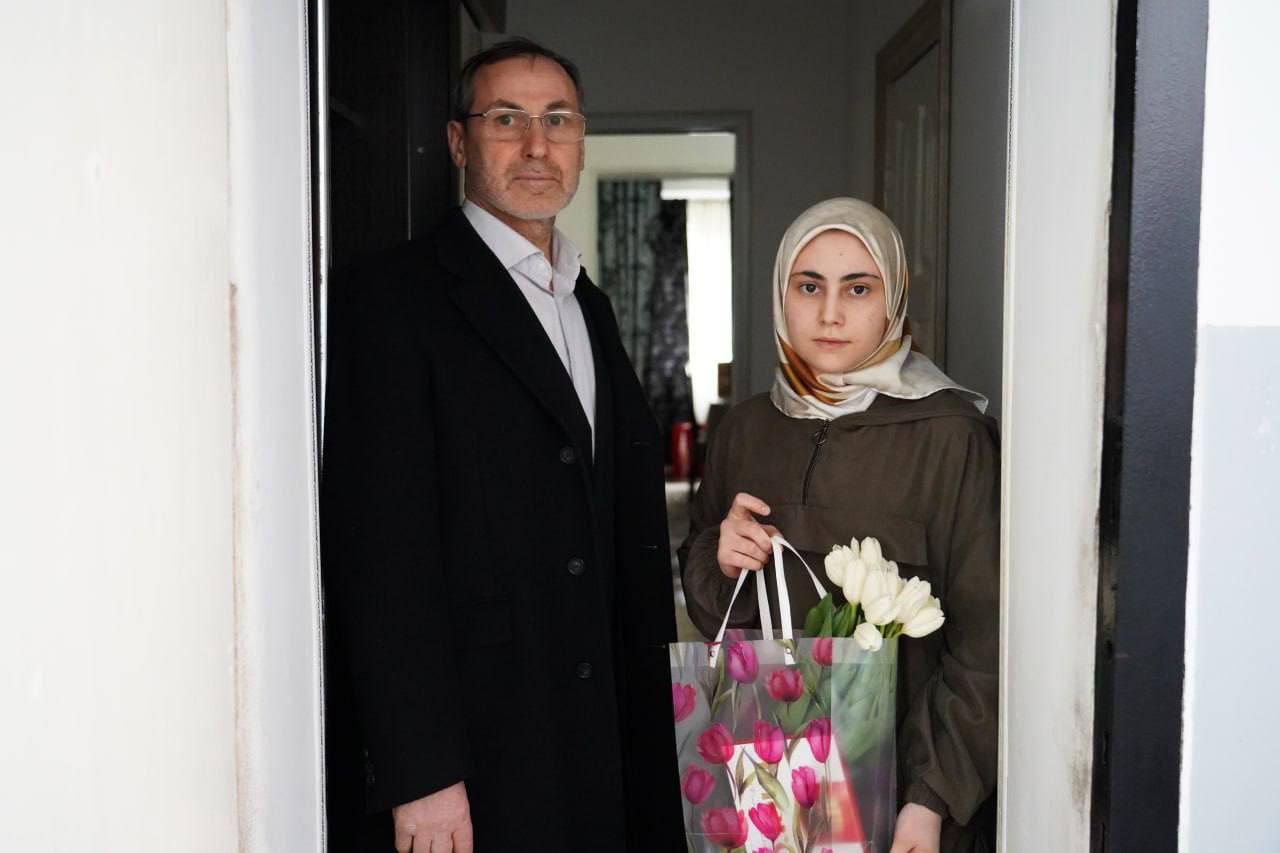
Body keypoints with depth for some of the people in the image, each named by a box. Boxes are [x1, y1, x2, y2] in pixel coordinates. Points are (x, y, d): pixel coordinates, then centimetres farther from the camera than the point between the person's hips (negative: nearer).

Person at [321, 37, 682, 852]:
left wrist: (644, 716, 10)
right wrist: (418, 775, -19)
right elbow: (378, 552, -16)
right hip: (467, 758, -6)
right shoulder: (392, 300, -9)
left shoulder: (591, 306, 14)